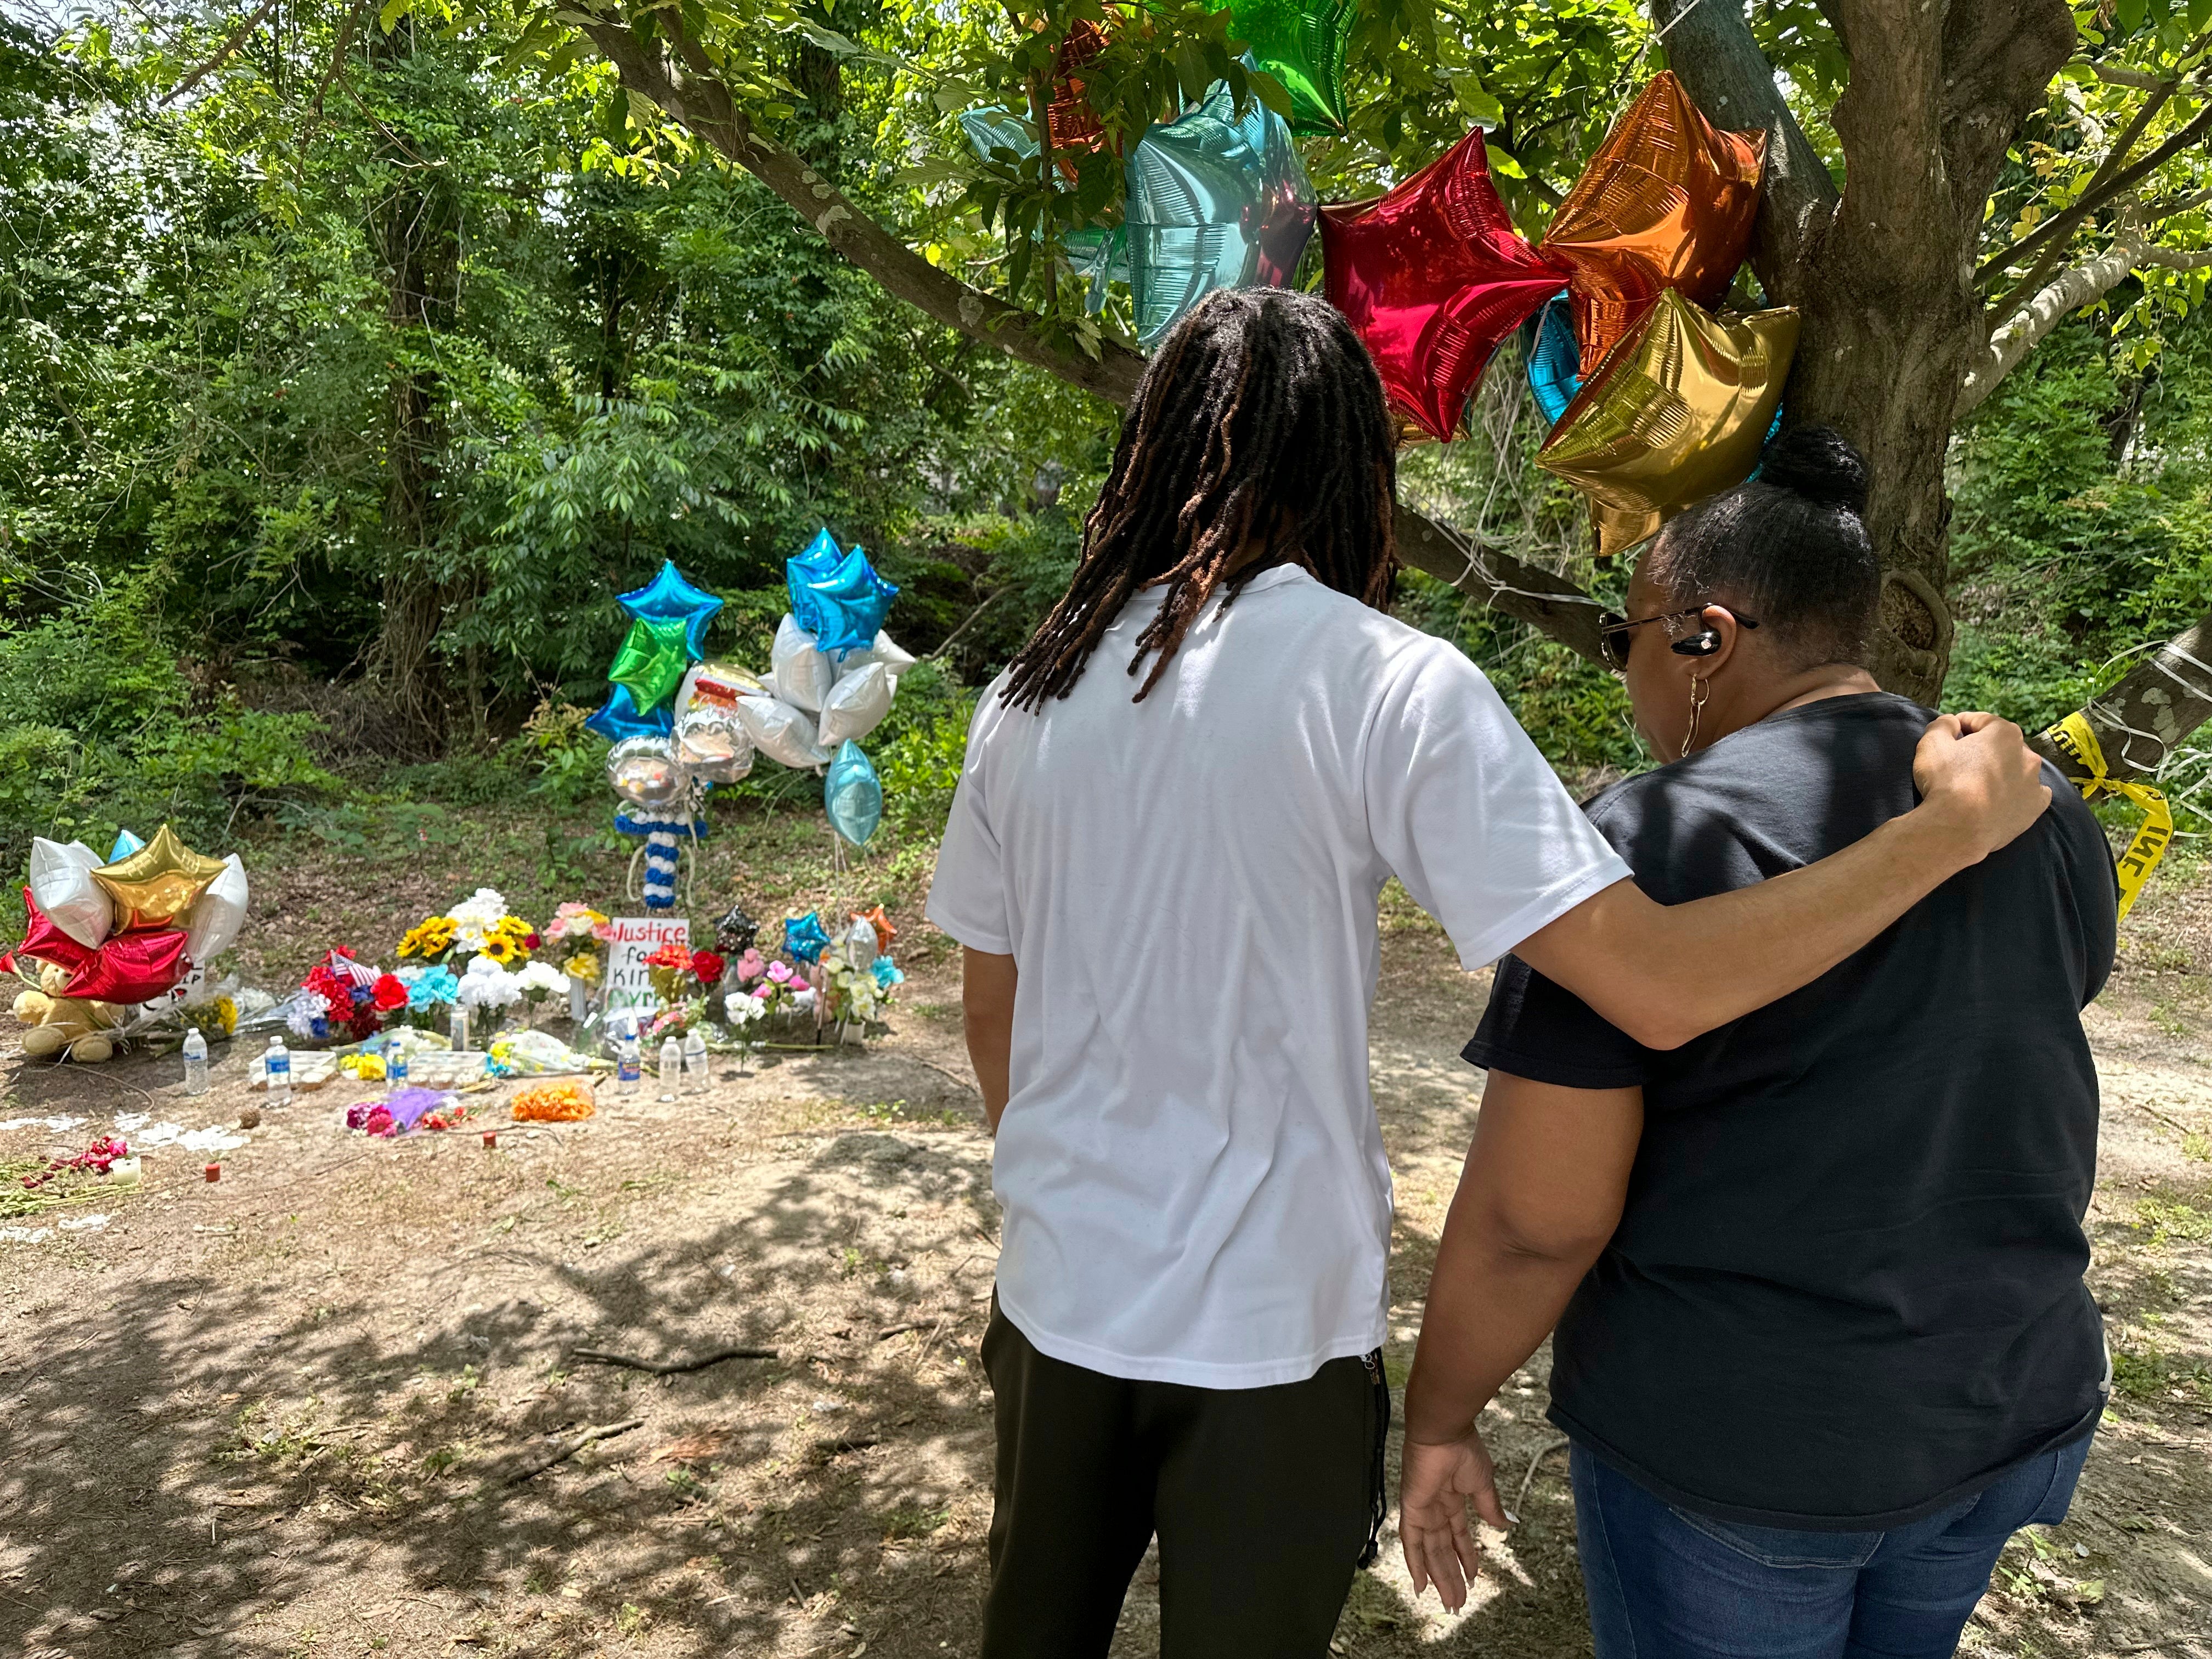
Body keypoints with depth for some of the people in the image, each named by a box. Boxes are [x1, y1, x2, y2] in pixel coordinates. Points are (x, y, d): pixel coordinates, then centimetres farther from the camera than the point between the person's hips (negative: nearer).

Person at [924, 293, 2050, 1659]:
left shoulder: (1028, 697, -2)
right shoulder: (1388, 688, -17)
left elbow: (992, 1015, 7)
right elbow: (1661, 988, -21)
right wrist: (1954, 824, -9)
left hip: (1058, 1291, 4)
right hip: (1268, 1331, -4)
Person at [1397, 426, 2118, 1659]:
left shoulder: (1652, 843, -21)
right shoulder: (2050, 817, 0)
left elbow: (1535, 1217, -21)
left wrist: (1439, 1421, -7)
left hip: (1739, 1441, -6)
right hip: (2021, 1408, 6)